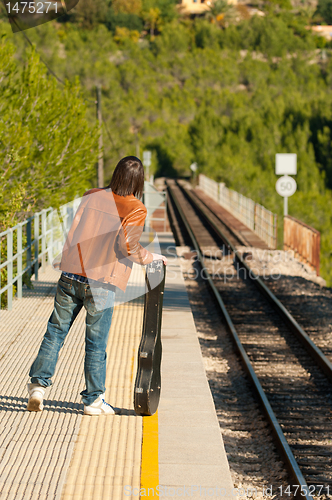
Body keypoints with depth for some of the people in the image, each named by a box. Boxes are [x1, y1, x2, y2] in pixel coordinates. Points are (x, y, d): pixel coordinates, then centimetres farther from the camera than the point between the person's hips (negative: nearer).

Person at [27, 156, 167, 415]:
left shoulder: (92, 196, 9)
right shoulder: (136, 209, -4)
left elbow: (78, 231, 15)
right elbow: (128, 245, -14)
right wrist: (152, 257, 2)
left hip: (70, 276, 3)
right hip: (100, 283, -3)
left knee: (55, 332, 13)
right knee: (96, 343, 6)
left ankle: (39, 384, 6)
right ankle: (93, 399, 13)